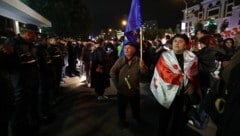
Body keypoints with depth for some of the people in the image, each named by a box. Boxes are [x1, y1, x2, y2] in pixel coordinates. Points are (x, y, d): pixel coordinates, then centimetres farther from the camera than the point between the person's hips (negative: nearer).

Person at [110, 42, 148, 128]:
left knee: (136, 105, 22)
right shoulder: (120, 60, -9)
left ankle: (137, 117, 47)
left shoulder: (138, 60, -10)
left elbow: (144, 72, -17)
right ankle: (122, 120, 36)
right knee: (122, 106, 14)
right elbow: (112, 72, -6)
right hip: (122, 89, -1)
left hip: (134, 89, 1)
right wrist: (116, 84, -8)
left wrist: (142, 67, -40)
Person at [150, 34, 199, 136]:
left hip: (184, 93, 3)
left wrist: (192, 85, -15)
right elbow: (165, 75, -18)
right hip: (168, 93, -2)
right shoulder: (165, 56, -8)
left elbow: (194, 75, 2)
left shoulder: (192, 57, 4)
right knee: (165, 117, 15)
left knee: (181, 118, 16)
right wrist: (183, 78, -15)